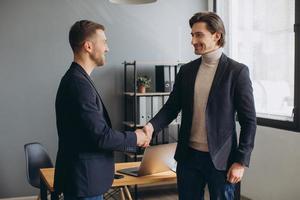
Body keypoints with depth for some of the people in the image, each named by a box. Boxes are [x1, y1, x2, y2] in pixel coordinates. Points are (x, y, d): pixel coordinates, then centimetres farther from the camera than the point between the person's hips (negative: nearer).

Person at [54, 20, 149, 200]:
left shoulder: (77, 79, 10)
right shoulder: (79, 84, -22)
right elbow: (101, 136, -23)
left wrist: (133, 142, 10)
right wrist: (134, 138, -6)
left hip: (85, 178, 10)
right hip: (84, 182, -10)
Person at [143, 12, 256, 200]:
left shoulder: (237, 71, -7)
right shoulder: (186, 70, 6)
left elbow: (249, 121, -7)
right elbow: (172, 107, 8)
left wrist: (241, 161, -10)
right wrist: (152, 126, -11)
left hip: (220, 159, -4)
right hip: (188, 156, 4)